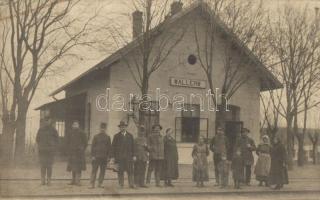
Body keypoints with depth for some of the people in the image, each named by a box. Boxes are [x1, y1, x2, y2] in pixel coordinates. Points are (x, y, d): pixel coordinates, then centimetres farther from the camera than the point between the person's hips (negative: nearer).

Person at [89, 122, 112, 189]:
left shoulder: (108, 137, 6)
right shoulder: (96, 136, 3)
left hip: (104, 157, 2)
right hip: (96, 156, -2)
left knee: (103, 171, 3)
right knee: (94, 170, 1)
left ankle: (100, 183, 9)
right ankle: (92, 184, 5)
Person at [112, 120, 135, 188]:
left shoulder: (130, 135, 13)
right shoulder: (116, 136, 8)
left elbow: (133, 146, 10)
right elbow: (113, 147, 6)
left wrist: (133, 155, 2)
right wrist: (114, 157, -1)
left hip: (128, 157, 1)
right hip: (119, 157, -1)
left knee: (130, 171, -4)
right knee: (120, 172, 0)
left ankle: (131, 184, 0)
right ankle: (121, 185, 6)